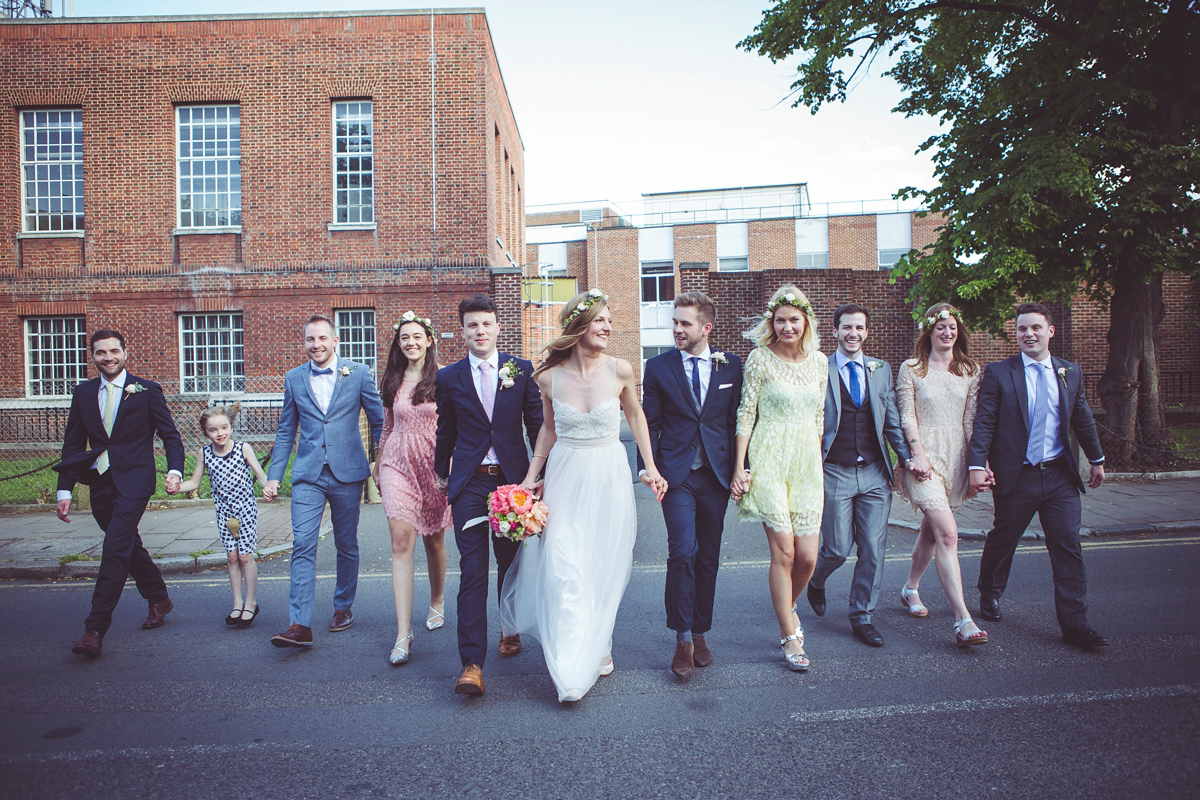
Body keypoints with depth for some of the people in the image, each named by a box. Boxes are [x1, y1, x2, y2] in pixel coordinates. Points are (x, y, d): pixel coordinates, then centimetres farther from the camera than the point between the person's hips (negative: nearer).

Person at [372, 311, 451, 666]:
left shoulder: (443, 378, -3)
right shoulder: (393, 380, 9)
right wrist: (378, 465, 22)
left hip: (434, 464, -2)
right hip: (398, 463, 2)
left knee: (434, 540, 12)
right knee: (401, 541, -9)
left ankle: (437, 603, 38)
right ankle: (403, 632, -9)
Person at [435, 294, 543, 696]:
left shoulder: (521, 370, 2)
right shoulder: (449, 377, 4)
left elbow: (536, 423, 6)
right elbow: (446, 432, 14)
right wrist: (442, 474, 22)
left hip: (513, 478, 1)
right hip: (470, 482, -1)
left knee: (511, 562, 13)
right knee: (472, 570, -5)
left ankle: (510, 630, 38)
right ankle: (472, 663, -3)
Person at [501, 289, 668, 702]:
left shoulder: (620, 370, -8)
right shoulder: (549, 378, -6)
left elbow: (635, 415, 9)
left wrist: (651, 468, 6)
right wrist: (531, 476, 6)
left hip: (609, 476, 1)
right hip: (565, 476, 0)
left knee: (603, 566, 10)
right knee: (564, 568, -7)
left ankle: (598, 645, 33)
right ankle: (570, 669, 6)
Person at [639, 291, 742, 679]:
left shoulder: (730, 365, 5)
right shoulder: (658, 367, 3)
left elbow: (738, 420, 8)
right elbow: (649, 423, 4)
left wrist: (741, 467, 2)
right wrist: (646, 466, -6)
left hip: (717, 474, 2)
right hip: (676, 473, -2)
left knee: (708, 557, 10)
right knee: (683, 552, -12)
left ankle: (700, 633, 26)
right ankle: (683, 640, 2)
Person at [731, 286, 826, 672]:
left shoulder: (818, 361, 9)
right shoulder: (760, 358, -5)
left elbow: (819, 417, 16)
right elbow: (746, 414, -4)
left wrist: (818, 459, 13)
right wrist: (739, 468, -7)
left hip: (807, 462, 4)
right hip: (769, 461, -4)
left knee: (807, 555, 3)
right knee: (783, 551, -4)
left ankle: (788, 607, 35)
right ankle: (789, 637, 13)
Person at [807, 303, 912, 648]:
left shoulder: (881, 370, 11)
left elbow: (892, 420, 13)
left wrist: (907, 457, 3)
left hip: (875, 474, 4)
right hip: (835, 474, -3)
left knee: (873, 550, 4)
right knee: (837, 548, 1)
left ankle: (861, 616, 20)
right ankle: (815, 584, 33)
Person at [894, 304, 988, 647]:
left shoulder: (969, 370, 12)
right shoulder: (911, 369, 1)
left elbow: (971, 419, 9)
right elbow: (906, 416, -3)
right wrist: (917, 453, -14)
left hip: (957, 457, 5)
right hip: (925, 455, -5)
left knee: (931, 529, 14)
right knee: (948, 533, -15)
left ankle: (910, 589, 36)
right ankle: (963, 621, -17)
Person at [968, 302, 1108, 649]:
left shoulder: (1071, 372, 9)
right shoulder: (997, 373, -4)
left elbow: (1083, 419, 19)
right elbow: (983, 423, -9)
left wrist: (1097, 459, 25)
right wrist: (977, 465, -18)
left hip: (1060, 476, 3)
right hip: (1016, 477, -3)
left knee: (1069, 549, 1)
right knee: (1001, 542, 12)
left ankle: (1074, 624, 8)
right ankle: (989, 596, 36)